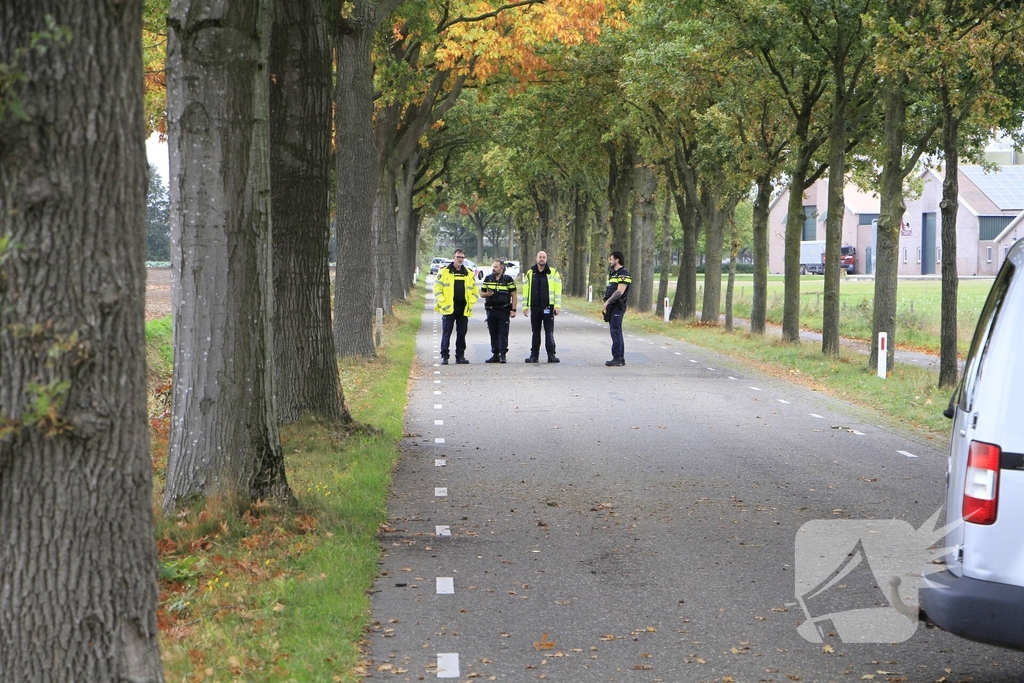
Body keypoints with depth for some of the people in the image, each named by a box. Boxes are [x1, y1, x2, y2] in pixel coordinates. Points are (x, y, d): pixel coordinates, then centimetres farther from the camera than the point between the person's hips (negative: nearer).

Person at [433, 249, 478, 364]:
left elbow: (474, 290, 17)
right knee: (446, 333, -3)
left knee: (462, 334, 7)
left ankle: (460, 356, 14)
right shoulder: (444, 272, 0)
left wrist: (471, 303, 3)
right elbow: (437, 288, -2)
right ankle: (444, 356, 1)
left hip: (464, 309, 4)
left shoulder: (469, 273, 12)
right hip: (449, 308, -4)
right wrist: (443, 302, -12)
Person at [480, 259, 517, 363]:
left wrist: (513, 310, -8)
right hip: (491, 310, 4)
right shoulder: (488, 279, 11)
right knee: (493, 334, 7)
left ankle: (502, 355, -8)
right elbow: (481, 293, 15)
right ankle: (495, 355, 12)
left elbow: (514, 295, 0)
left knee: (503, 333, -8)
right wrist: (487, 294, -9)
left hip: (503, 310, -4)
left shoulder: (508, 280, 0)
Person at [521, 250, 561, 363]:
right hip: (534, 307, 3)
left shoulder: (553, 273, 3)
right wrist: (525, 306, 6)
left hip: (548, 307, -3)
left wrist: (557, 305, -7)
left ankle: (551, 355, -2)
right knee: (535, 332, 8)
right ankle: (534, 355, 13)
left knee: (549, 332, -4)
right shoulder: (530, 273, 11)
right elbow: (525, 290, 11)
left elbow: (558, 289, 0)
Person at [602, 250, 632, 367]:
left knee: (615, 331, -12)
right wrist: (607, 302, 12)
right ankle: (621, 358, 16)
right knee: (616, 332, 11)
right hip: (612, 307, 10)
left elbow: (620, 291, -20)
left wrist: (608, 301, -18)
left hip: (618, 306, -10)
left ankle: (617, 358, -12)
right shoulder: (613, 273, 20)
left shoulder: (623, 274, -12)